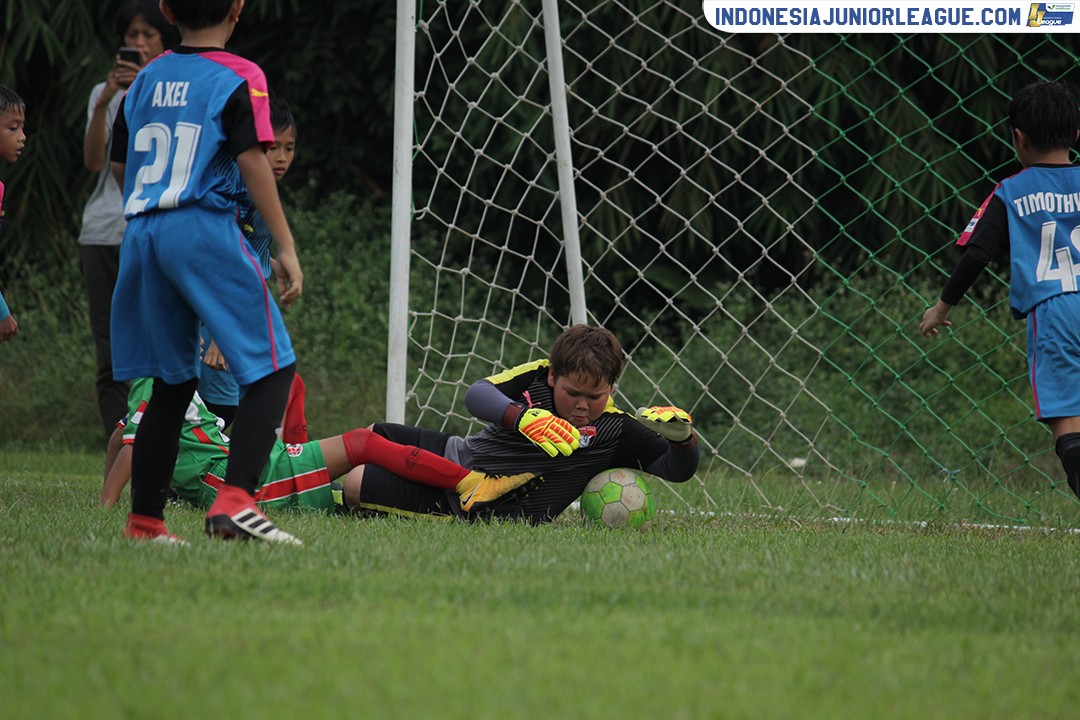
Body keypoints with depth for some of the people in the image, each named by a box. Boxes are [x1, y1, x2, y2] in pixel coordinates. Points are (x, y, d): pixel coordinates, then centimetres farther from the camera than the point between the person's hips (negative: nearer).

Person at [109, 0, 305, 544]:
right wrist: (286, 248, -11)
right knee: (271, 367, -4)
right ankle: (234, 500, -22)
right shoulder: (240, 77, -2)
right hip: (205, 229, -6)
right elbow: (252, 162, -10)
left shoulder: (146, 79, 15)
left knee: (172, 382, 16)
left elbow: (119, 165, 19)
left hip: (140, 234, 6)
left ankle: (144, 520, 16)